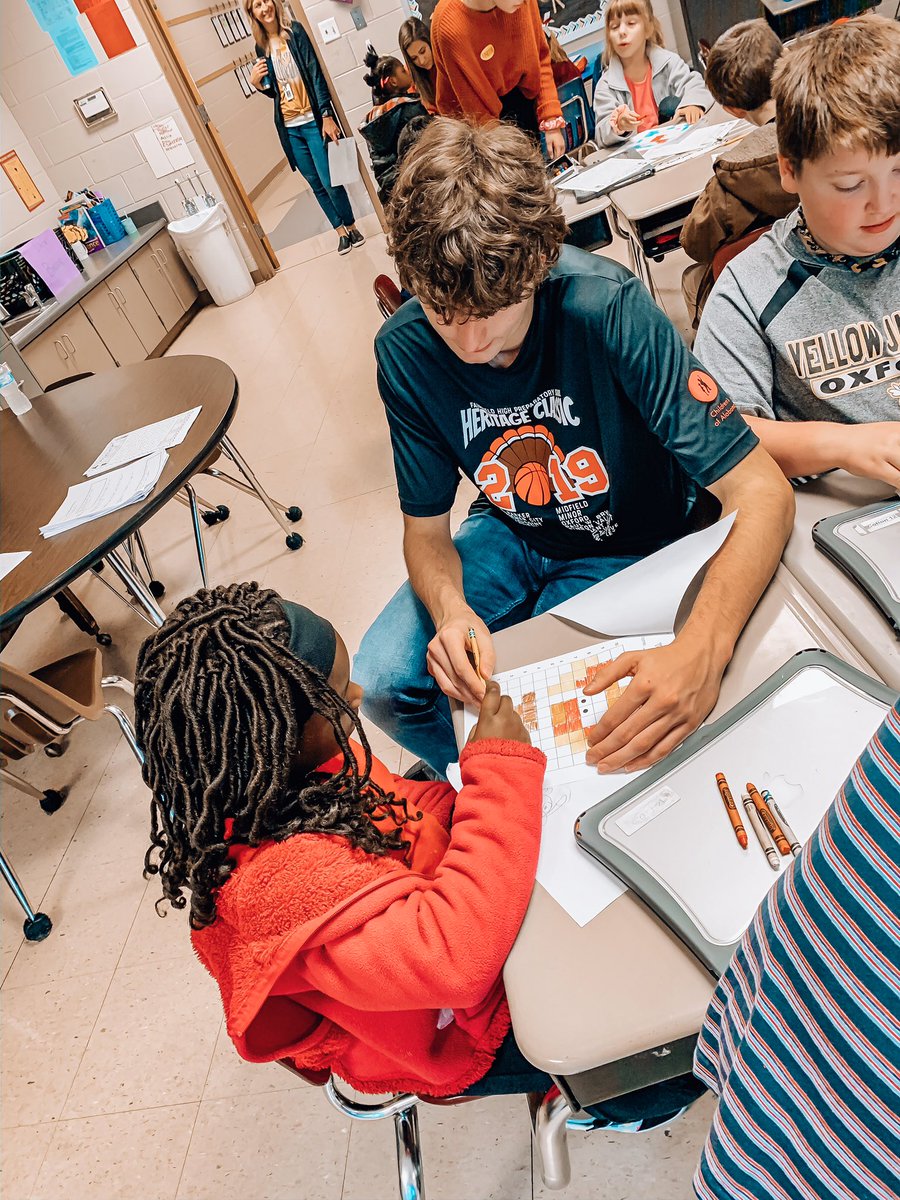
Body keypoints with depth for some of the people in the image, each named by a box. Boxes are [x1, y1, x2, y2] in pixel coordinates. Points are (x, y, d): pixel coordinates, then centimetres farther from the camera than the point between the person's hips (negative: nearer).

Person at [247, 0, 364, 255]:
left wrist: (327, 115, -16)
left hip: (313, 120, -4)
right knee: (316, 184, 7)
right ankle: (341, 230, 21)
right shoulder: (261, 47, 9)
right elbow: (274, 91, 17)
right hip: (289, 128, 4)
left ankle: (352, 226, 15)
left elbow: (316, 74, -8)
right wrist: (256, 83, -3)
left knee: (329, 180, -7)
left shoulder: (295, 31, -2)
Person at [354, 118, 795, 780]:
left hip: (633, 547, -3)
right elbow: (426, 527, -9)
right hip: (513, 534, 4)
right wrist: (450, 608, -32)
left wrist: (700, 651, -49)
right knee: (382, 682, -9)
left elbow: (763, 491, -32)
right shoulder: (404, 351, -17)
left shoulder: (607, 306, -29)